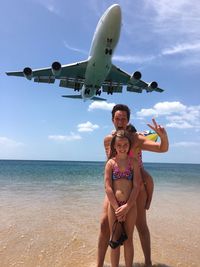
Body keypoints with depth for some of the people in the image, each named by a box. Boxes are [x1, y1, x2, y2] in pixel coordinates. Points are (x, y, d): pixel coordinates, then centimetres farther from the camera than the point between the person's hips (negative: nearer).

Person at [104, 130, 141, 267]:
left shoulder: (134, 162, 0)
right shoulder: (110, 162, -1)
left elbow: (136, 186, -5)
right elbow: (108, 187, -6)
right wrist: (117, 208, -11)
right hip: (114, 204, 0)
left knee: (128, 240, 12)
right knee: (115, 240, 10)